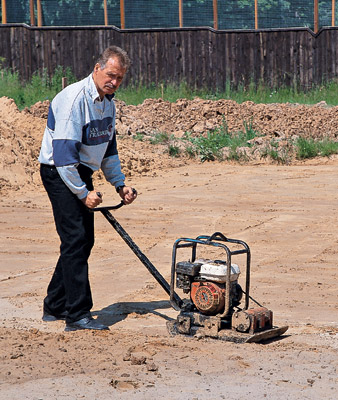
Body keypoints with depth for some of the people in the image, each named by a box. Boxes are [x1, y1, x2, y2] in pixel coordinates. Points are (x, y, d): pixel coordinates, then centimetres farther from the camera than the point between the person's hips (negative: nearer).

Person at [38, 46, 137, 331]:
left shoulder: (108, 103, 9)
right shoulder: (74, 99, -21)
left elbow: (108, 148, 22)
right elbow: (63, 151, -24)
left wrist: (120, 184, 14)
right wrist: (83, 192, -21)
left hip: (80, 173, 9)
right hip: (59, 173, -9)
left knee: (83, 241, 9)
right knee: (76, 239, -14)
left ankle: (55, 306, 20)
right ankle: (78, 315, -14)